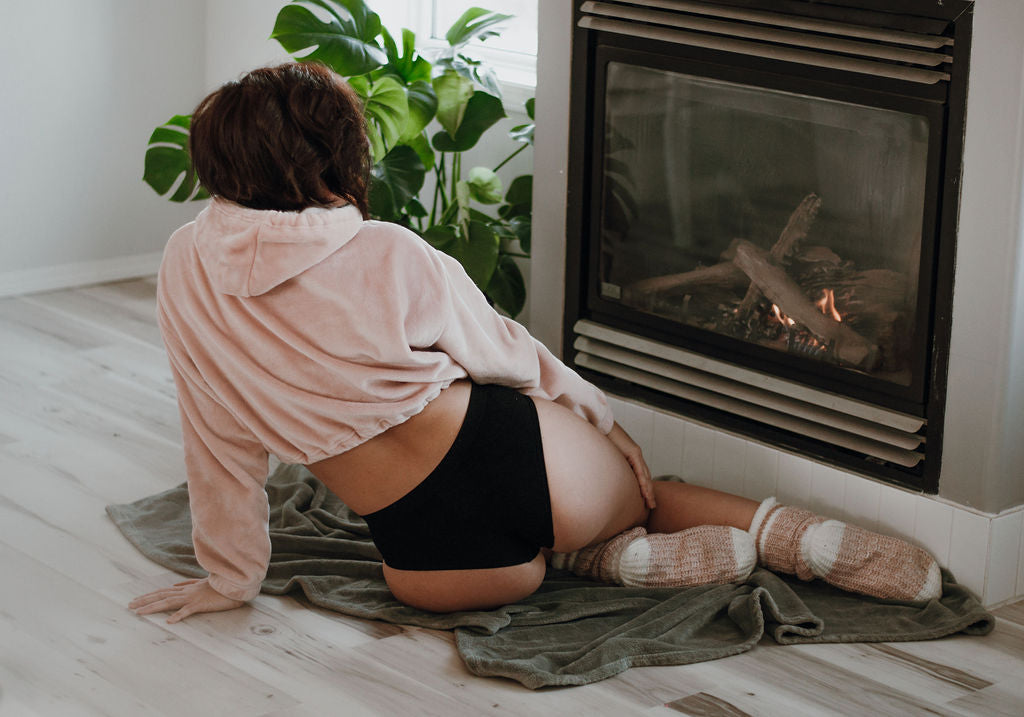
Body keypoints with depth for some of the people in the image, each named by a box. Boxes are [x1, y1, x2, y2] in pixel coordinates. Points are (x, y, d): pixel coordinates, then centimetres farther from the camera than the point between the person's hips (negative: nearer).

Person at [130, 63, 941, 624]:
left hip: (432, 563, 1)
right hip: (519, 461, -1)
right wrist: (598, 412, 24)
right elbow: (501, 351, 6)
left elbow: (220, 439, 4)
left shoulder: (188, 270, -3)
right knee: (639, 490, 31)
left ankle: (624, 560, 5)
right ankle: (785, 532, 4)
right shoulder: (388, 254, -8)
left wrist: (232, 575, 16)